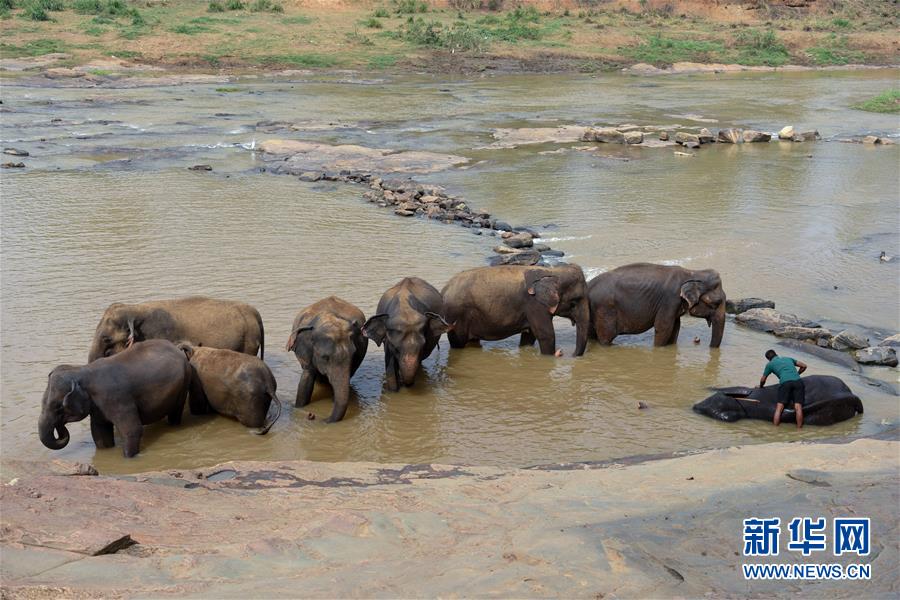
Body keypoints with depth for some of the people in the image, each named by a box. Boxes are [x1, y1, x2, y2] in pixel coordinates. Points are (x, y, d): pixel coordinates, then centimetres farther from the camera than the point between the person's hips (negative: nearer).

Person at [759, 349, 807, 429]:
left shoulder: (770, 364, 22)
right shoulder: (788, 358, 32)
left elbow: (763, 380, 27)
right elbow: (804, 366, 32)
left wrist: (761, 386, 48)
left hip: (785, 382, -3)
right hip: (798, 381, 3)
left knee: (779, 407, -4)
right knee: (798, 407, -5)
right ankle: (799, 429, -12)